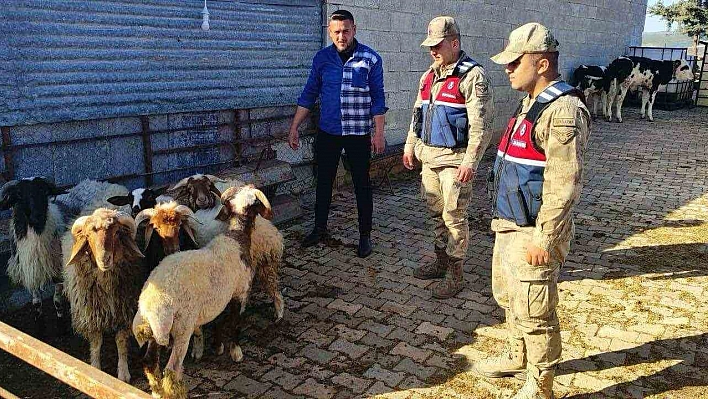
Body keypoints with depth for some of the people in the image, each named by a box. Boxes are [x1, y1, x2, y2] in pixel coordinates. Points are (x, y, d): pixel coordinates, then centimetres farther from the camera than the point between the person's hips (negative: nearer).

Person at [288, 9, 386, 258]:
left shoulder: (370, 59, -5)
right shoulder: (322, 58, 2)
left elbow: (378, 99, -2)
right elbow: (309, 95, 6)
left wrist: (379, 133, -6)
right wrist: (294, 128, 3)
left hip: (359, 134, -3)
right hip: (327, 132, 3)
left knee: (362, 184, 5)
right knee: (324, 181, 12)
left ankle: (365, 236, 16)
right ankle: (320, 229, 28)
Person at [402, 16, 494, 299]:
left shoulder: (472, 76, -13)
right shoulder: (429, 76, 13)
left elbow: (481, 124, -17)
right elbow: (417, 113, 22)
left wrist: (470, 160, -21)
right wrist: (410, 145, 20)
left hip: (454, 158, -8)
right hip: (428, 155, 8)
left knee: (454, 216, -2)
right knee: (436, 212, 16)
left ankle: (455, 275, 8)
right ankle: (441, 261, 31)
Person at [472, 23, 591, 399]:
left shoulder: (563, 111, -20)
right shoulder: (530, 103, 12)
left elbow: (564, 185, -24)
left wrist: (544, 239, -23)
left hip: (533, 232, -10)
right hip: (509, 225, 10)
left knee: (534, 312, 1)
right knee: (507, 297, 23)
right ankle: (517, 358, 43)